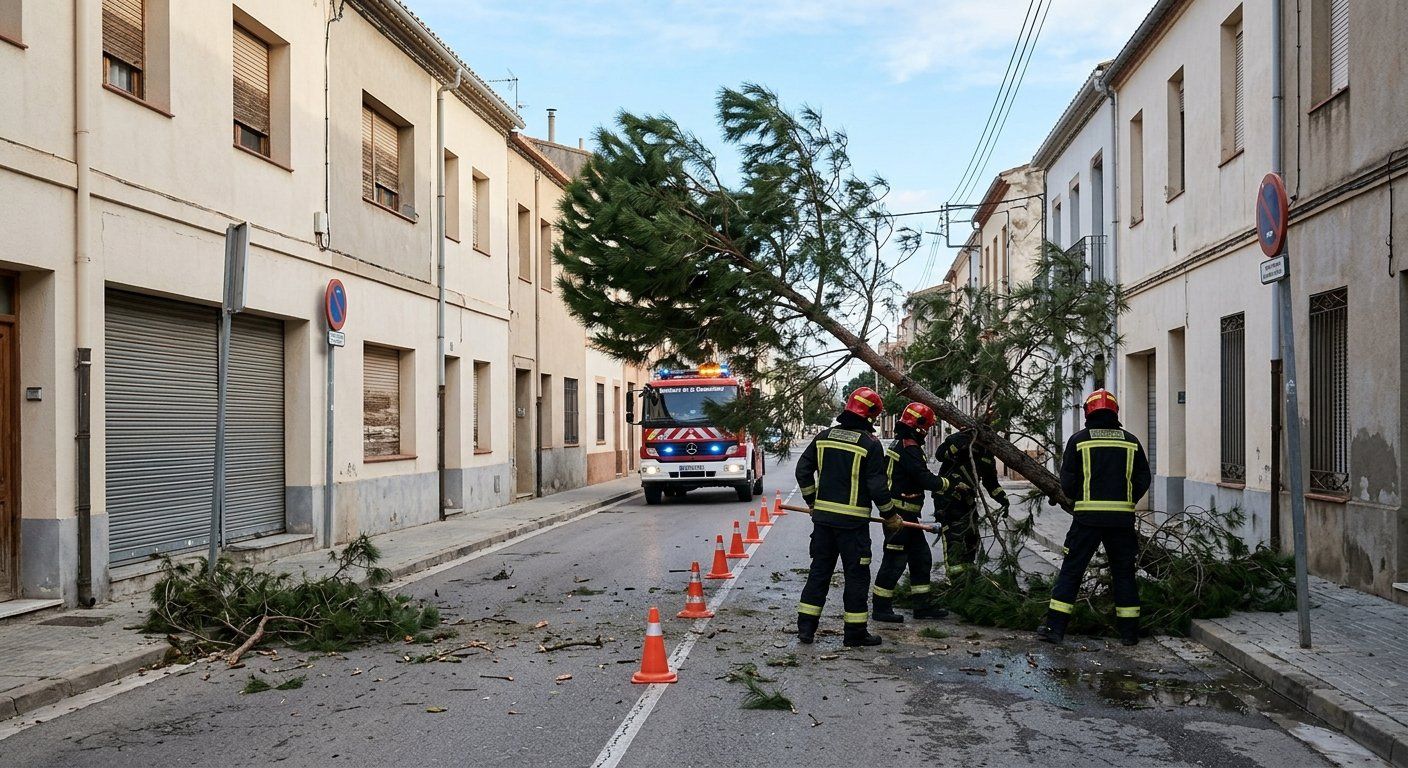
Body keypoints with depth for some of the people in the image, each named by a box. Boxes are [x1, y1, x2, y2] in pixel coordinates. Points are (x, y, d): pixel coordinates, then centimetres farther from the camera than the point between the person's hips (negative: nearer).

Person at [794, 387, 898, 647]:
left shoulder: (824, 436, 5)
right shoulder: (870, 444, -10)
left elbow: (803, 470, 8)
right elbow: (877, 486, -11)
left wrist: (813, 501, 20)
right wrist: (890, 513, 4)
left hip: (823, 516, 5)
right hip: (853, 521, -5)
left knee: (820, 569, 13)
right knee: (857, 574, 5)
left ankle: (806, 626, 14)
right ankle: (855, 631, 10)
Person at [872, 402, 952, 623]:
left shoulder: (899, 444, 15)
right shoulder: (909, 448, -18)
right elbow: (925, 479, -19)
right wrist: (948, 484, -5)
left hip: (905, 514, 11)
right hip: (899, 514, -11)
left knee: (921, 557, 15)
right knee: (894, 560, -5)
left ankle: (923, 605, 22)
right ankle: (880, 608, 2)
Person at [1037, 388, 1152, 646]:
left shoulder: (1079, 440, -1)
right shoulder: (1131, 441, 6)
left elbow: (1067, 482, -3)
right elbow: (1143, 480, 8)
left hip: (1087, 517, -2)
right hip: (1122, 518, 2)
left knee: (1071, 570, 3)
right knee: (1124, 572, 13)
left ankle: (1055, 627, 0)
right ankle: (1129, 631, 16)